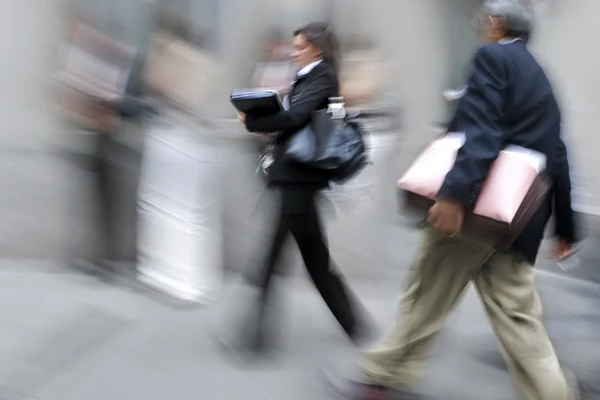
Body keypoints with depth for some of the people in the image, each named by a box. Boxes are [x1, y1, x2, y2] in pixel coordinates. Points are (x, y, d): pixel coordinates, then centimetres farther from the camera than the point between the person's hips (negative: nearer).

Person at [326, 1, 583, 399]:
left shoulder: (492, 57, -6)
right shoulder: (538, 75, 19)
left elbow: (481, 132, -21)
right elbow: (556, 158, 20)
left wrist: (455, 194, -31)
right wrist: (565, 226, 24)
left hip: (477, 205, -8)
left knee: (427, 298, 6)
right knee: (517, 315, 5)